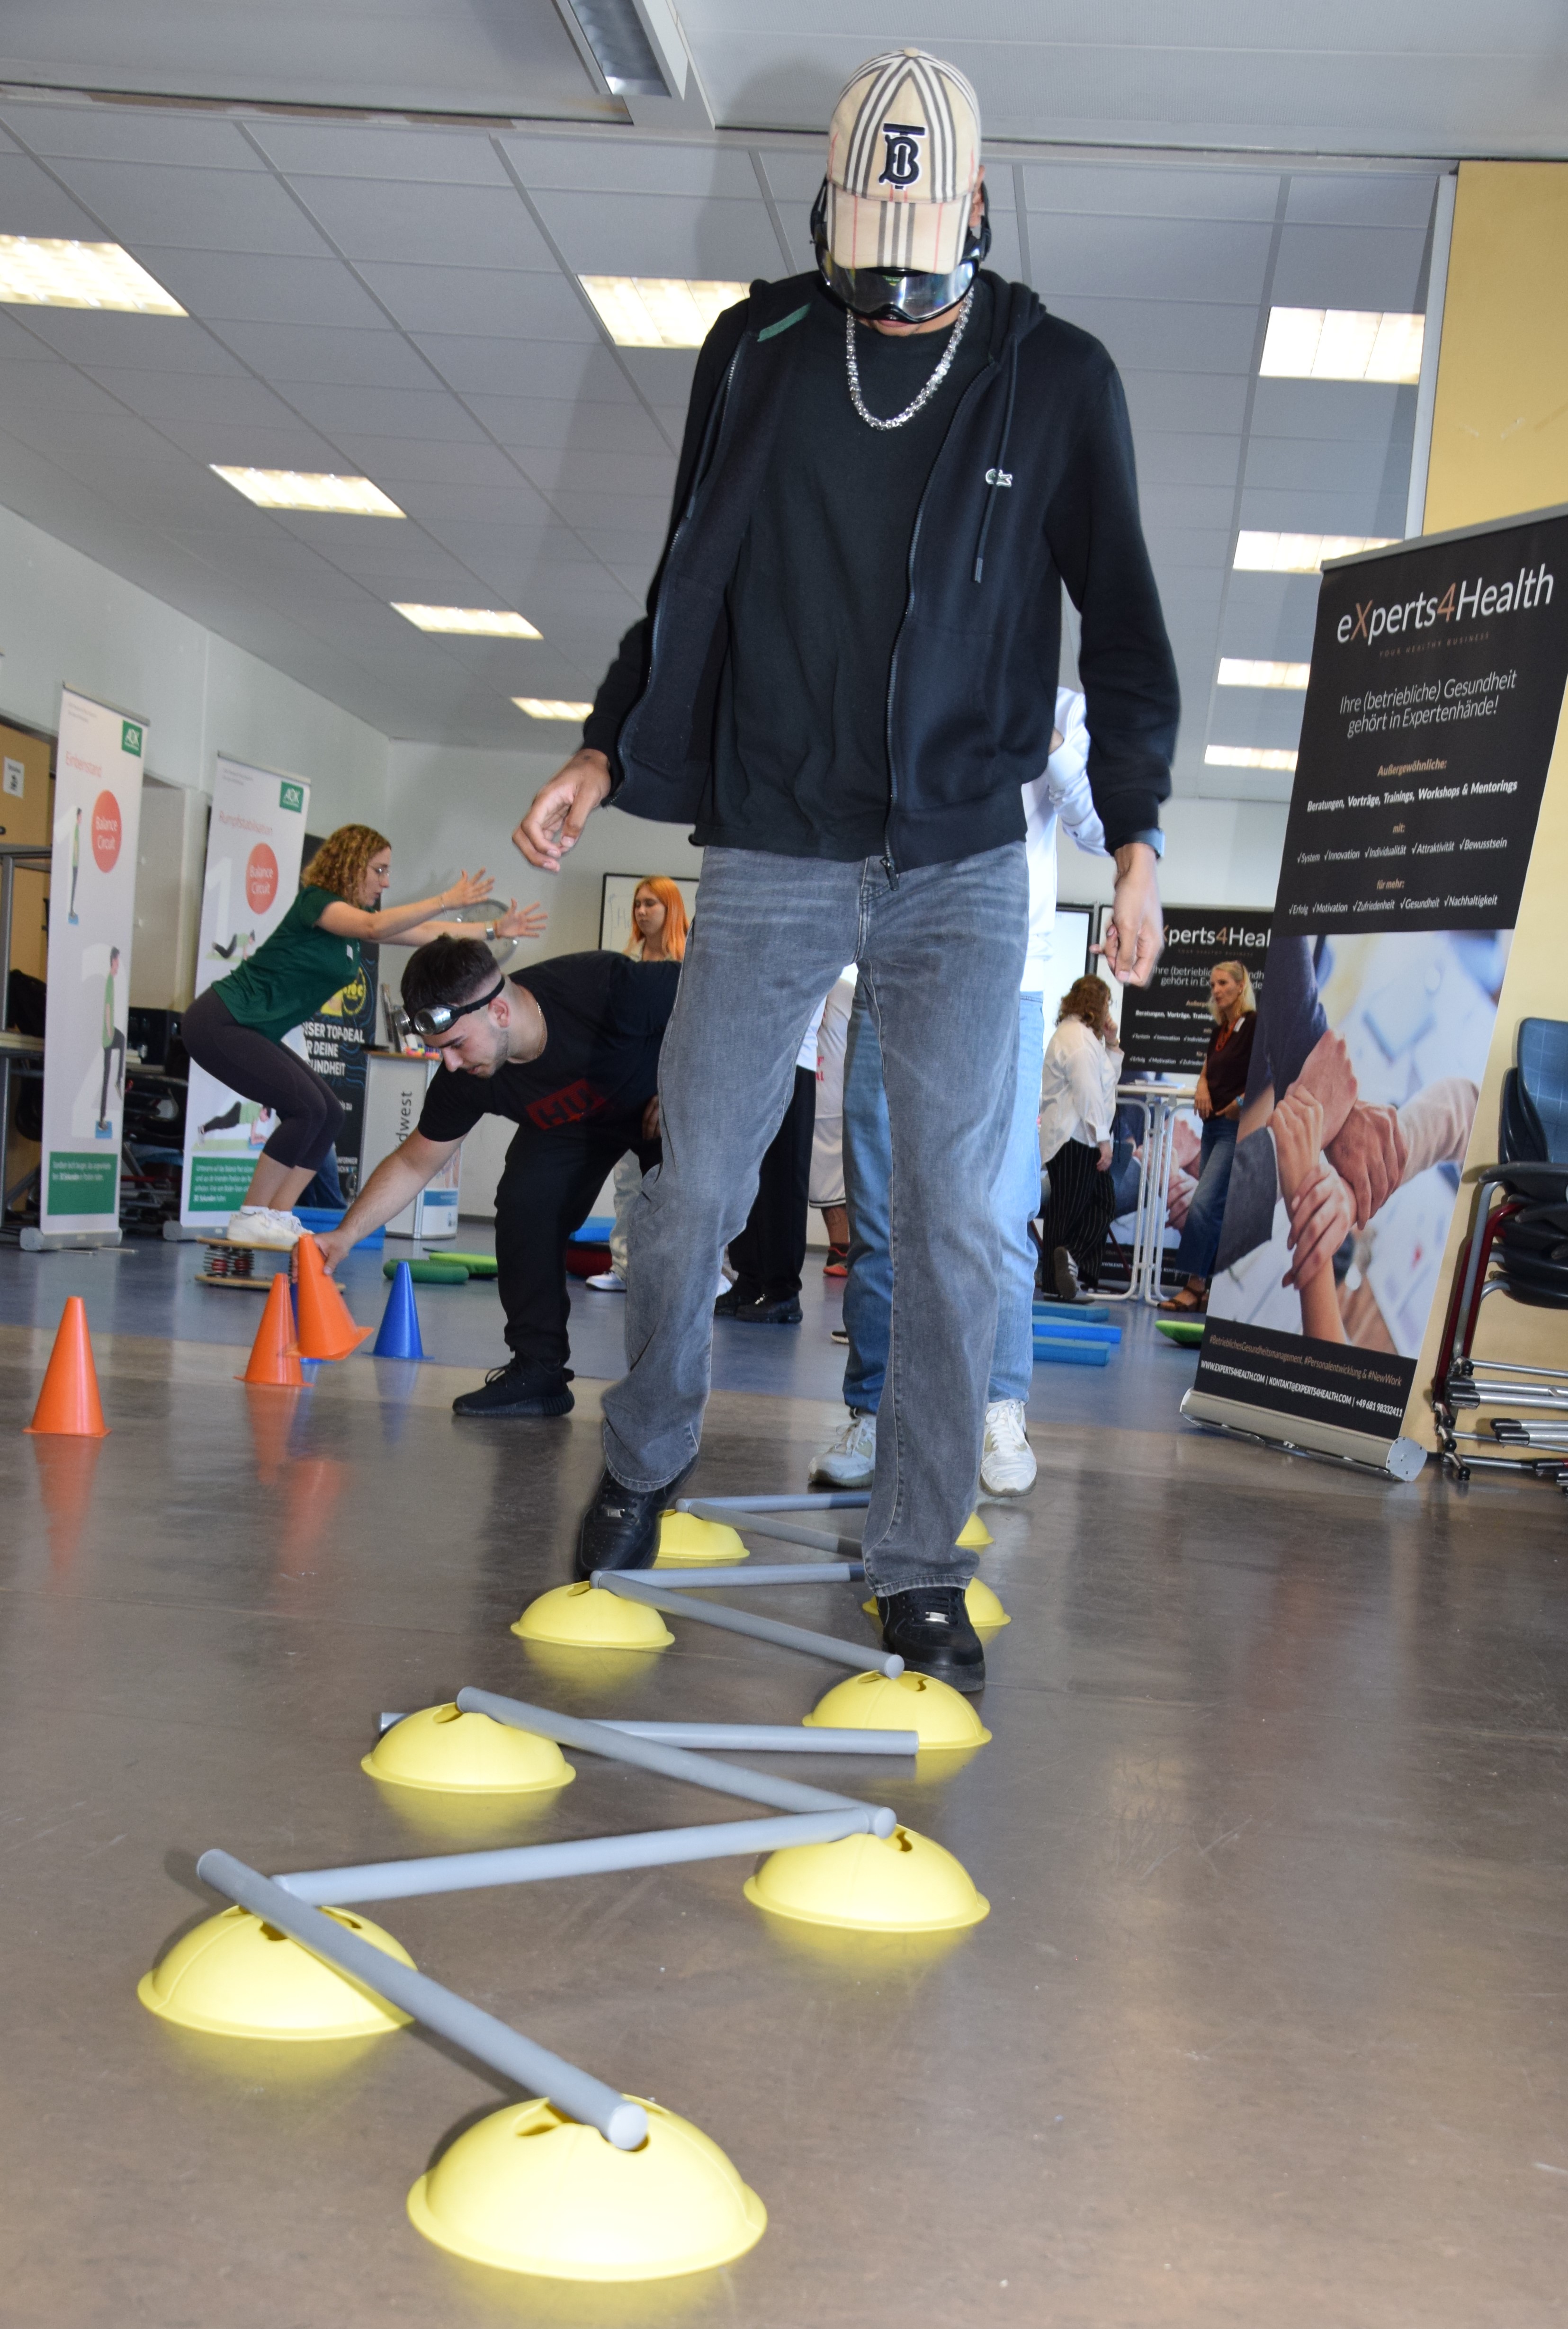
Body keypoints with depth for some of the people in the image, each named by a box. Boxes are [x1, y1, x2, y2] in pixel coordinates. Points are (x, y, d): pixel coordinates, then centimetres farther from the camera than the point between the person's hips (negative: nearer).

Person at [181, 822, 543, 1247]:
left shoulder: (352, 917, 13)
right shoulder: (316, 901, -14)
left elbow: (426, 933, 16)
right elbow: (375, 928, -33)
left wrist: (496, 929, 12)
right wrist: (448, 900, -34)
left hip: (252, 1033, 10)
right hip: (219, 1023, -10)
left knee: (329, 1115, 3)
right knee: (307, 1108, -17)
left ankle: (277, 1217, 5)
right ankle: (250, 1220, -9)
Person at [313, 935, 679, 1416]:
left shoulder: (607, 988, -42)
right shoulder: (465, 1080, -25)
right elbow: (413, 1164, -11)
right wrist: (346, 1234, -20)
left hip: (666, 1103, -3)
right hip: (574, 1122, 4)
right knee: (524, 1201, -17)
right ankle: (538, 1371, -6)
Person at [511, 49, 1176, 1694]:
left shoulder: (1057, 380, 3)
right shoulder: (760, 355, 5)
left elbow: (1119, 626, 7)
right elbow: (688, 583, 14)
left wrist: (1136, 838, 2)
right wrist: (605, 754, 6)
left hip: (965, 867, 0)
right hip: (772, 853, 1)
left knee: (952, 1217, -3)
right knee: (693, 1190, 0)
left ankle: (920, 1569, 9)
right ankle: (641, 1461, 27)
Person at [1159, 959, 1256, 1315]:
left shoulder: (1255, 1025, -9)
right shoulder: (1219, 1031, 16)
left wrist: (1242, 1102, -20)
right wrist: (1202, 1087, 3)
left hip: (1238, 1127, -9)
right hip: (1214, 1125, 9)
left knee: (1204, 1203, -15)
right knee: (1216, 1208, 8)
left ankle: (1196, 1285, -13)